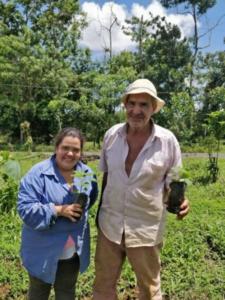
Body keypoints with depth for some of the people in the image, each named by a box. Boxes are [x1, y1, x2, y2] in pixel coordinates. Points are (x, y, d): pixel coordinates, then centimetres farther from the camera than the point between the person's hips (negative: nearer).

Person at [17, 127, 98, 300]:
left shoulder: (87, 174, -4)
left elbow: (92, 199, 13)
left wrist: (81, 211, -5)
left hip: (74, 250, 4)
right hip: (44, 250, -3)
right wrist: (58, 210, -29)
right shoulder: (38, 173, -20)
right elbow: (25, 208, -24)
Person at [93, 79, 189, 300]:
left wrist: (180, 200, -24)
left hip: (146, 227, -2)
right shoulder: (112, 135, -6)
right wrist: (100, 209, 12)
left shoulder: (167, 140, -14)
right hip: (110, 223, 3)